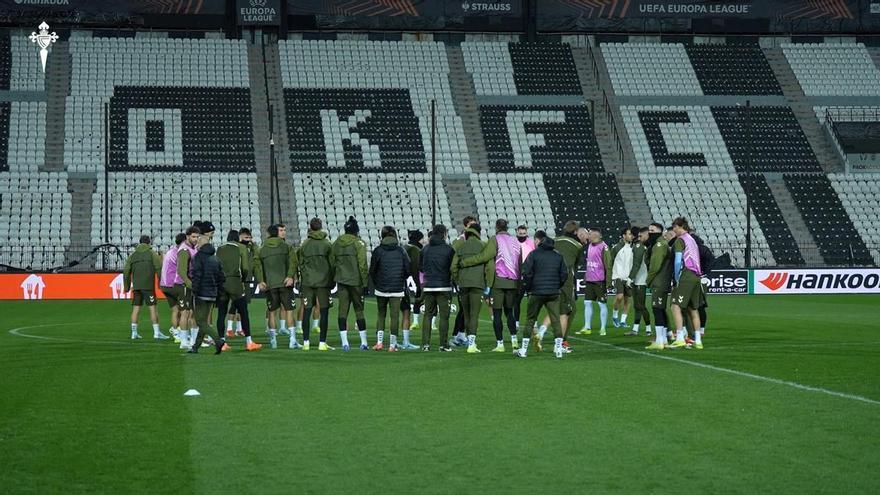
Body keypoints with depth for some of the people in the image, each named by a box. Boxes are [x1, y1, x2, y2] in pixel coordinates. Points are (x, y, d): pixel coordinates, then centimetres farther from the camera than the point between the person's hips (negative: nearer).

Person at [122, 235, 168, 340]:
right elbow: (159, 268, -9)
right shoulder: (152, 253, 1)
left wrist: (126, 286, 16)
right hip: (148, 285, -4)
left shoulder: (133, 255, 13)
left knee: (136, 309, 7)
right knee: (152, 308, -3)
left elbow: (126, 271, 11)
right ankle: (157, 332, -6)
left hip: (136, 286, 4)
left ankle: (134, 333, 7)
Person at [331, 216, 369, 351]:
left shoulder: (336, 243, 7)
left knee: (343, 310, 3)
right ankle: (363, 342, 7)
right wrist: (365, 282, -4)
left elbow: (332, 263, 9)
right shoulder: (359, 243, -6)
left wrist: (334, 281, 15)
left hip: (341, 280, 3)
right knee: (359, 309, 5)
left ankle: (344, 342, -2)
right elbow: (362, 264, -10)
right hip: (355, 281, -3)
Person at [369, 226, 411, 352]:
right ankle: (392, 345, 1)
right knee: (395, 315, 3)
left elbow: (372, 270, -1)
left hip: (381, 289, 0)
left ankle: (379, 341, 4)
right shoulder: (401, 251, -1)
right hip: (397, 289, 0)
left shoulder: (378, 251, -3)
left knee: (381, 314, 14)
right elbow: (408, 269, 0)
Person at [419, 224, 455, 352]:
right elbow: (453, 268, -4)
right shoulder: (449, 249, -6)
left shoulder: (425, 249, 6)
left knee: (428, 315, 8)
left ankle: (425, 343, 1)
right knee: (444, 316, 0)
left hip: (428, 287, 3)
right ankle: (443, 345, -2)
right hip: (444, 287, -3)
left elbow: (420, 267, 12)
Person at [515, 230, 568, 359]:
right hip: (553, 293, 3)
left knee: (530, 320, 6)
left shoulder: (534, 254, -4)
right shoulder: (558, 255, 9)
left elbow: (527, 273, -9)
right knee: (555, 319, 4)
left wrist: (527, 288, 4)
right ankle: (559, 349, -2)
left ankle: (523, 349, 10)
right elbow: (564, 274, 9)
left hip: (537, 293, -3)